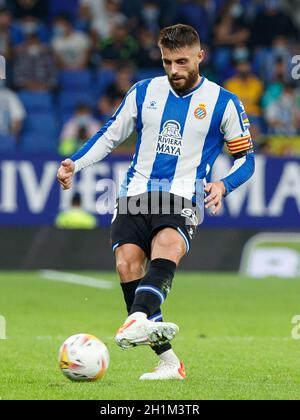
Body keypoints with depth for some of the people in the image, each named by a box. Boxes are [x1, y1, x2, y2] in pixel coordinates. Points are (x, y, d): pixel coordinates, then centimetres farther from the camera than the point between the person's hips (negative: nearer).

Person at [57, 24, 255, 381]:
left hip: (183, 198, -3)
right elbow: (110, 135, 22)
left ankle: (138, 320, -61)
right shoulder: (144, 91, 14)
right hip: (135, 194, 3)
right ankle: (168, 361, -20)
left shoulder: (224, 104, 6)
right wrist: (75, 163, 6)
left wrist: (223, 185, -9)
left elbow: (245, 158, 12)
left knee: (167, 246, -36)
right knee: (127, 262, -21)